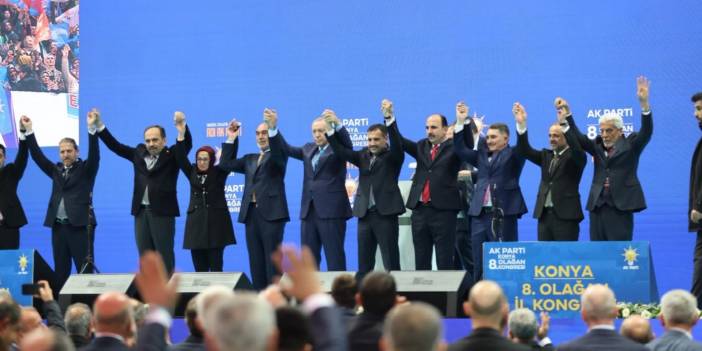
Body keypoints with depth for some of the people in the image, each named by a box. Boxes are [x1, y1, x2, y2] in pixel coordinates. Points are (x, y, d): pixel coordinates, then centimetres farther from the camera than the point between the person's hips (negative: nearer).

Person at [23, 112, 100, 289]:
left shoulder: (85, 169, 3)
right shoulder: (56, 170, 15)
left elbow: (94, 154, -12)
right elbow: (38, 156, 10)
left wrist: (92, 127, -25)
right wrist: (28, 131, 1)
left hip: (80, 225, -5)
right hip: (58, 226, 5)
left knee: (85, 269, -6)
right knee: (60, 271, 6)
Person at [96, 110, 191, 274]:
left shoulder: (172, 155, 0)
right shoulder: (139, 153, 12)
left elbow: (187, 144, -16)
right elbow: (115, 146, 16)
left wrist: (183, 128, -36)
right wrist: (100, 126, 8)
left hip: (162, 212, -5)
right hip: (141, 212, 5)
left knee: (165, 256, -2)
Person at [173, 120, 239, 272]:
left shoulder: (218, 172, 3)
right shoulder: (192, 172, 10)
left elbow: (228, 160, -12)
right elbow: (181, 158, 0)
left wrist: (231, 139, -28)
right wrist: (181, 134, -14)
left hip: (215, 221, -3)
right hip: (196, 222, 3)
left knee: (216, 265, -3)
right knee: (199, 267, 2)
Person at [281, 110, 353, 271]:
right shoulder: (309, 149, 18)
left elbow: (347, 143, -19)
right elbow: (288, 149, 13)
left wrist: (337, 125, -36)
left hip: (331, 211, -6)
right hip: (309, 211, 6)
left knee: (334, 257, -5)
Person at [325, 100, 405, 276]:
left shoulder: (393, 156, 2)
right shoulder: (363, 156, 13)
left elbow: (397, 142, -16)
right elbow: (341, 151, 3)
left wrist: (389, 118, -30)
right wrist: (330, 129, -11)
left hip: (386, 214, -5)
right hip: (365, 215, 5)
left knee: (391, 263, -4)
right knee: (364, 265, 6)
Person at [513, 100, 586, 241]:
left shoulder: (574, 157, 0)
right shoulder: (546, 156, 16)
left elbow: (577, 147, -21)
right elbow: (525, 151, 4)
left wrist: (564, 121, -36)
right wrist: (521, 124, -12)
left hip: (566, 215, -6)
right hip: (545, 215, 6)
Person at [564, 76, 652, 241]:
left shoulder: (630, 145, 4)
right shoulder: (598, 146, 16)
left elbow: (646, 132, -9)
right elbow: (578, 137, 7)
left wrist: (644, 103, -23)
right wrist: (567, 116, -7)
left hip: (620, 206, -4)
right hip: (597, 206, 4)